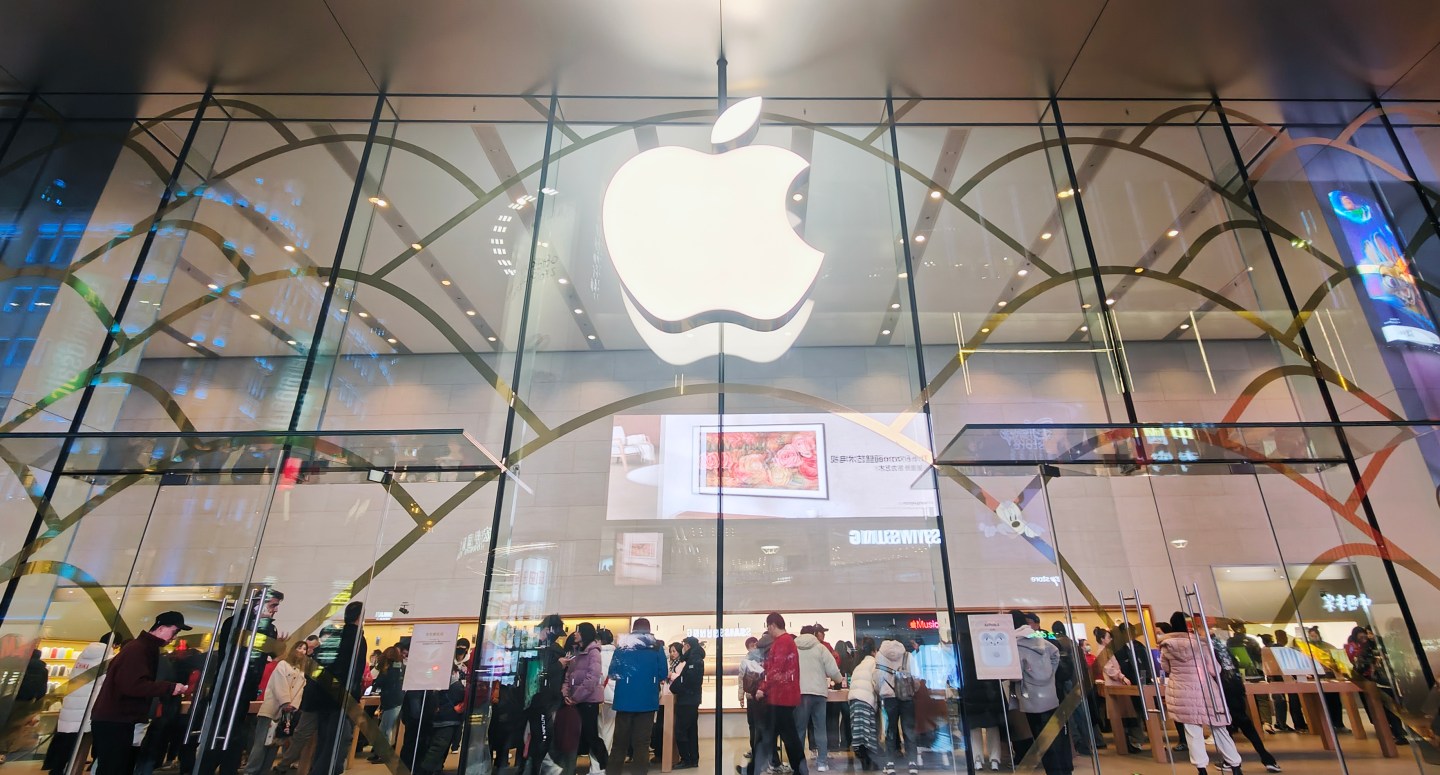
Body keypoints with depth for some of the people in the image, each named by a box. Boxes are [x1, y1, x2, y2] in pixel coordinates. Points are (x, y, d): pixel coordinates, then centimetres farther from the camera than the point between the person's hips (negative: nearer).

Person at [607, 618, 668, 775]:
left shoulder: (622, 645, 1)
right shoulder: (656, 647, 1)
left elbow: (611, 673, 1)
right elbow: (663, 675, 1)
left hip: (625, 698, 0)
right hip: (647, 700, 0)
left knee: (620, 738, 11)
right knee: (641, 739, 8)